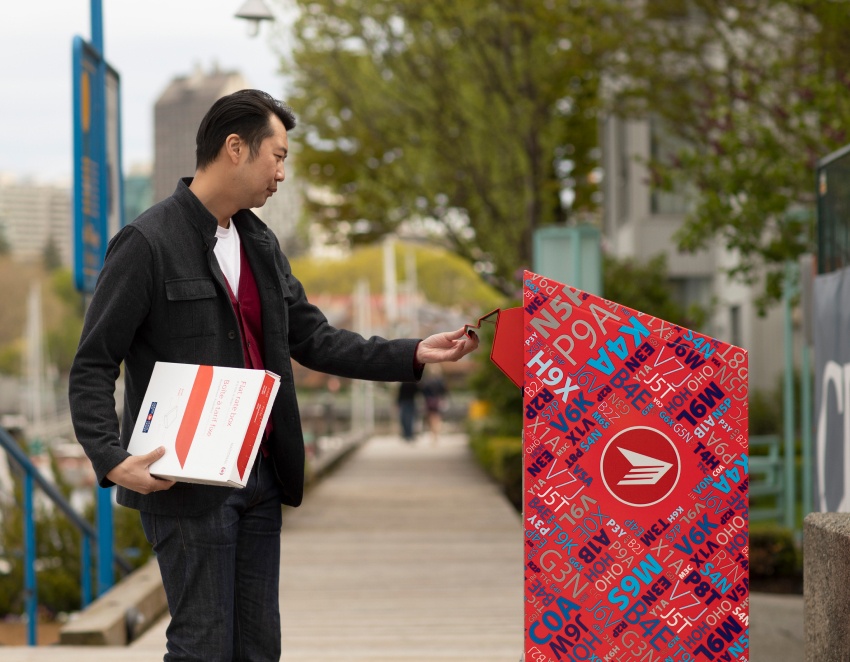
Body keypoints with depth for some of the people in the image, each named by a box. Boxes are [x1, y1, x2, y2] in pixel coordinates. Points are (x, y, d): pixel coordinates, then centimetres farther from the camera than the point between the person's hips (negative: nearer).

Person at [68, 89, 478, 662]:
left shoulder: (260, 244, 14)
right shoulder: (148, 244, -10)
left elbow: (314, 340, 17)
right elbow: (93, 367, -10)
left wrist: (414, 355, 7)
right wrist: (112, 459, -23)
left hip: (260, 480, 8)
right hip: (183, 484, -8)